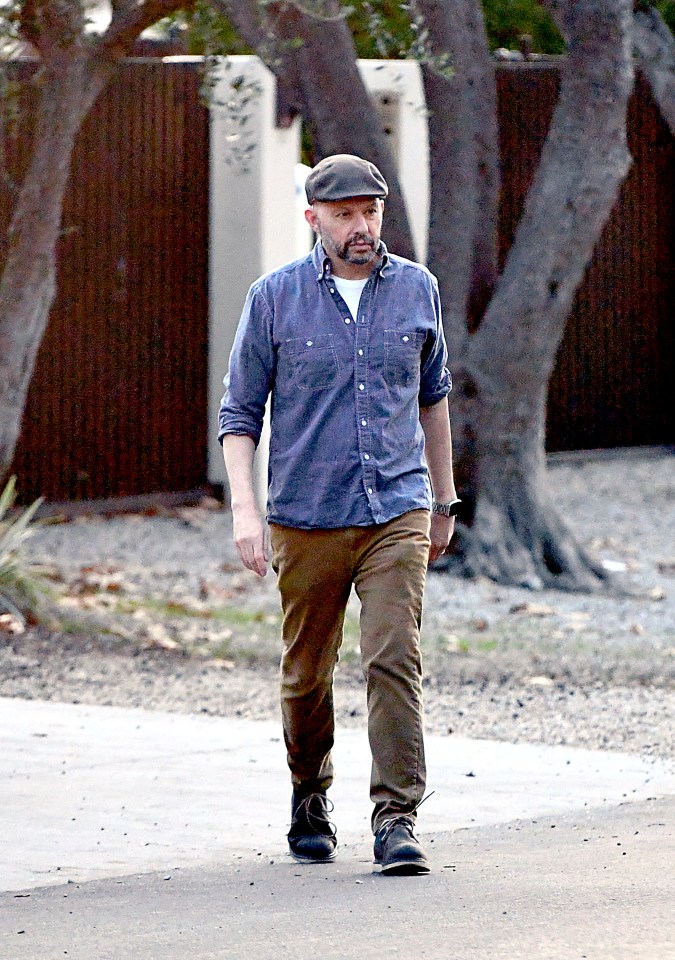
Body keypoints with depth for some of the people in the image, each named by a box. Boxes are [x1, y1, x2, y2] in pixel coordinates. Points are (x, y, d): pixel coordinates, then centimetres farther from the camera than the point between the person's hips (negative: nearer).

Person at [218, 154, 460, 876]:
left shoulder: (416, 290, 6)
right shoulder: (275, 298, 0)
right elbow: (240, 410, 3)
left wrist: (443, 500, 24)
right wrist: (244, 507, -10)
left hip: (397, 513, 0)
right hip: (306, 519, 0)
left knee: (394, 660, -13)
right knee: (307, 673, 9)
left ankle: (397, 818, -13)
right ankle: (310, 800, 31)